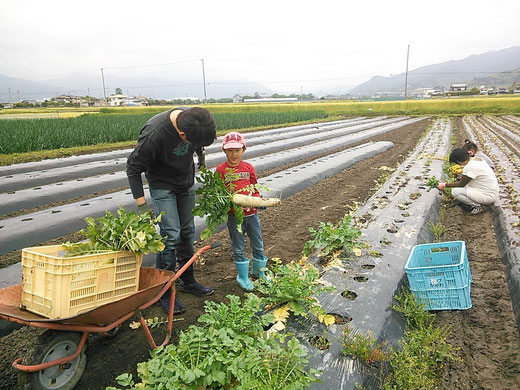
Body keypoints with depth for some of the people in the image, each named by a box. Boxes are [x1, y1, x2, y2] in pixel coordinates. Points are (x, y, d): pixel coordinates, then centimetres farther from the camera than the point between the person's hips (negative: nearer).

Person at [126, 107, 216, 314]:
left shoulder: (191, 118, -18)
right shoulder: (154, 134, -34)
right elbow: (133, 168, -22)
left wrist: (201, 156, 21)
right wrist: (141, 203, -25)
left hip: (186, 183, 6)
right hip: (162, 186, -5)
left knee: (187, 232, 10)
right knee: (171, 235, -11)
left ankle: (187, 281, 26)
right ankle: (164, 291, 5)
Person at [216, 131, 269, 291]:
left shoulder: (249, 167, 1)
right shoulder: (221, 169, -6)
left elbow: (255, 188, 9)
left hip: (252, 213, 3)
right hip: (234, 215, -2)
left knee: (258, 245, 14)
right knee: (238, 248, 10)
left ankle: (259, 272, 37)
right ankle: (243, 277, 28)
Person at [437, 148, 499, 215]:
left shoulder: (469, 167, -23)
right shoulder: (477, 159, 5)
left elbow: (461, 184, -10)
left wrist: (445, 185, -2)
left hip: (488, 196, -10)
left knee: (454, 192, -15)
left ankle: (479, 205, -7)